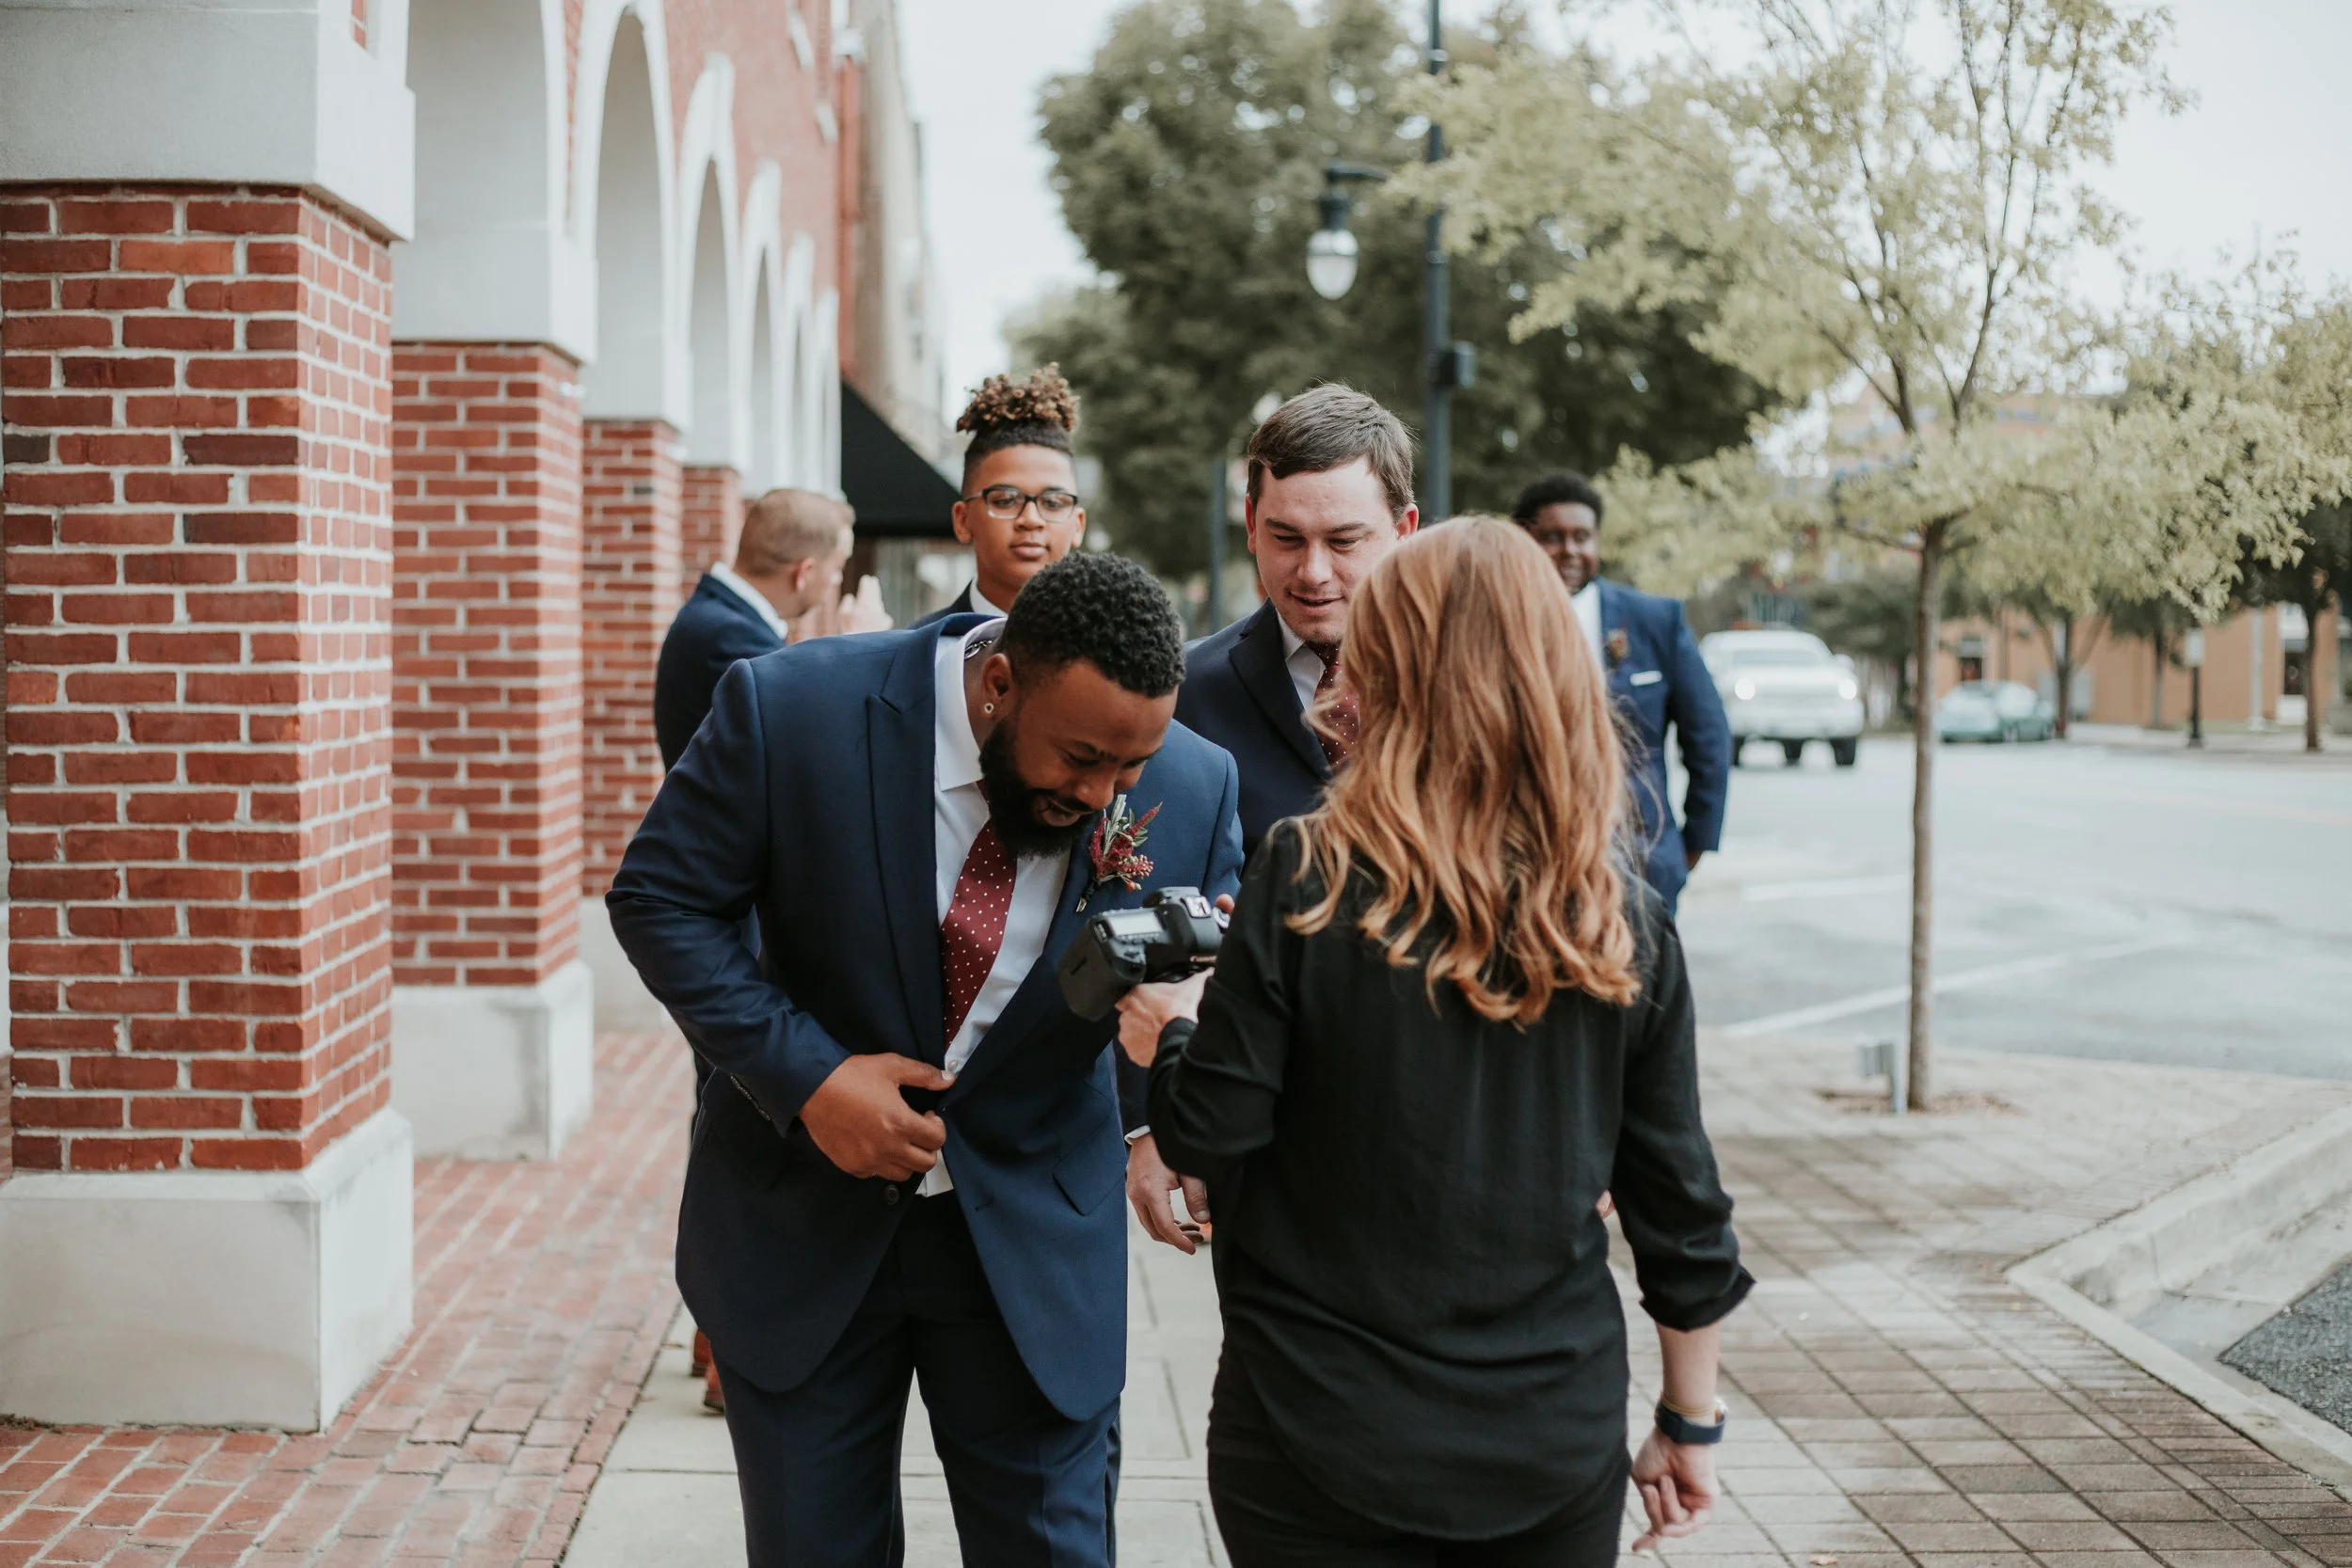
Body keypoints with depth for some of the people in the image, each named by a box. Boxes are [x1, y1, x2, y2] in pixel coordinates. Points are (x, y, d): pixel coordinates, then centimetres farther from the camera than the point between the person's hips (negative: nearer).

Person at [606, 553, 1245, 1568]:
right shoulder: (790, 709, -21)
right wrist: (806, 1075, -20)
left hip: (1034, 1241, 1)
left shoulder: (1191, 789, -15)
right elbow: (658, 897, -10)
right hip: (803, 1218, -1)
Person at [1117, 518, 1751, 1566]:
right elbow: (1682, 1213, 1)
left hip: (1327, 1433, -3)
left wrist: (1170, 1035, 11)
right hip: (1557, 1442, 3)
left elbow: (1209, 1137, -10)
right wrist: (1691, 1425, 13)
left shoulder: (1304, 882, -13)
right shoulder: (1627, 927, -4)